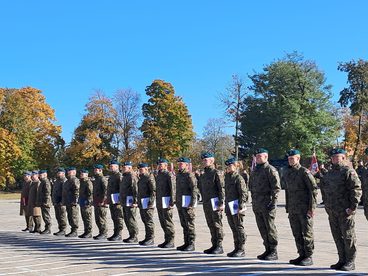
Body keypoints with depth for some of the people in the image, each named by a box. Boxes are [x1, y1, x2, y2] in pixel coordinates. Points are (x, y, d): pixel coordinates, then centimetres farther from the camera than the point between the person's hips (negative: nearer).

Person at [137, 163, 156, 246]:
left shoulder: (150, 178, -12)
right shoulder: (141, 178, 18)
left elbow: (153, 191, -18)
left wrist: (150, 202, -22)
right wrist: (138, 201, 20)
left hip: (147, 204, -10)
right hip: (142, 204, 10)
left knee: (149, 221, -6)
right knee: (145, 221, 13)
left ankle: (151, 239, -1)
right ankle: (147, 238, 20)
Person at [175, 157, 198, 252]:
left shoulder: (189, 175, -11)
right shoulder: (178, 175, 16)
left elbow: (194, 189, -18)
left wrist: (192, 203, -22)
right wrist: (177, 202, 18)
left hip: (188, 204, -9)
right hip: (180, 204, 9)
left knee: (190, 224, -5)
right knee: (184, 225, 13)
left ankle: (191, 244, 0)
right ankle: (186, 243, 20)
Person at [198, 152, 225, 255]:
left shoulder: (216, 173, -9)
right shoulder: (203, 175, 15)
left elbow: (221, 189, -13)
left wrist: (221, 203, -18)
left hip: (214, 203, -8)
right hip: (206, 204, 8)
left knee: (217, 225, -3)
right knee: (211, 225, 12)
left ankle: (219, 246, 2)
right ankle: (214, 245, 20)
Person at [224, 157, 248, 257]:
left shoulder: (239, 178, -12)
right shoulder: (227, 177, 14)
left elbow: (244, 193, -17)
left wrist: (241, 206, -22)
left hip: (237, 208, -9)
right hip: (229, 208, 9)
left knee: (239, 228, -2)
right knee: (233, 228, 14)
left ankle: (241, 250, 5)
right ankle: (236, 248, 22)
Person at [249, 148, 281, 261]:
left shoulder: (270, 170, -9)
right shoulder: (255, 170, 16)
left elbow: (276, 187, -14)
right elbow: (251, 186, 22)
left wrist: (273, 201, -18)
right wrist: (254, 201, 16)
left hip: (267, 204, -8)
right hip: (257, 205, 8)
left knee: (270, 228, -2)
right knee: (262, 228, 13)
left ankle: (273, 252, 6)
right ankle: (268, 250, 23)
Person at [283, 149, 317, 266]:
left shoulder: (304, 172, -9)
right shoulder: (287, 173, 12)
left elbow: (313, 190, -12)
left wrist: (312, 208, -15)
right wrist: (287, 207, 16)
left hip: (304, 208, -7)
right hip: (293, 210, 7)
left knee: (307, 233, 0)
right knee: (297, 234, 10)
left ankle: (309, 257, 7)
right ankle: (302, 255, 20)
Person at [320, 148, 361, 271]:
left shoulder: (349, 172, -8)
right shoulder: (329, 173, 17)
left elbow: (356, 190, -15)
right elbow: (324, 189, 24)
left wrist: (353, 207, -19)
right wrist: (327, 205, 16)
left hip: (345, 211, -8)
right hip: (332, 212, 8)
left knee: (348, 236, 0)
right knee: (337, 236, 13)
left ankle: (350, 262, 8)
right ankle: (342, 260, 23)